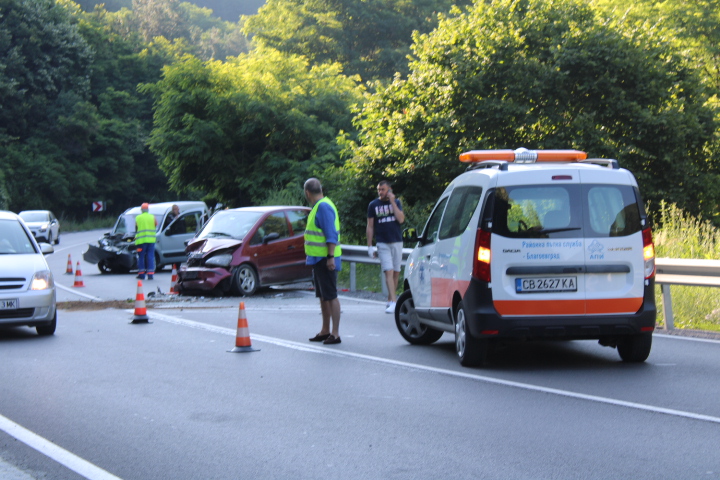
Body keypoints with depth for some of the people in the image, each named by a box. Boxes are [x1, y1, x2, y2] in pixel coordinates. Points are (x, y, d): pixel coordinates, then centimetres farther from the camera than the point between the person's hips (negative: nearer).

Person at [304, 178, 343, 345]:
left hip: (325, 260, -11)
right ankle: (325, 331, 24)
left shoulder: (323, 207, -16)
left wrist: (330, 257, -26)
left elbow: (331, 234, -22)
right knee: (322, 296, 16)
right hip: (318, 259, 11)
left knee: (331, 296, -8)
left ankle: (335, 333, -8)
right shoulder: (319, 206, 16)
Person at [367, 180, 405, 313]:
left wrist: (392, 202, -10)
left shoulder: (396, 202, 7)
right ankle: (394, 302, -21)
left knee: (396, 273, 5)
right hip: (382, 243, -2)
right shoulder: (373, 205, 4)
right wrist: (369, 246, 2)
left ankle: (390, 300, 17)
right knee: (389, 272, -14)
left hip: (397, 242, 2)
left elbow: (401, 219, -9)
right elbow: (370, 227, 6)